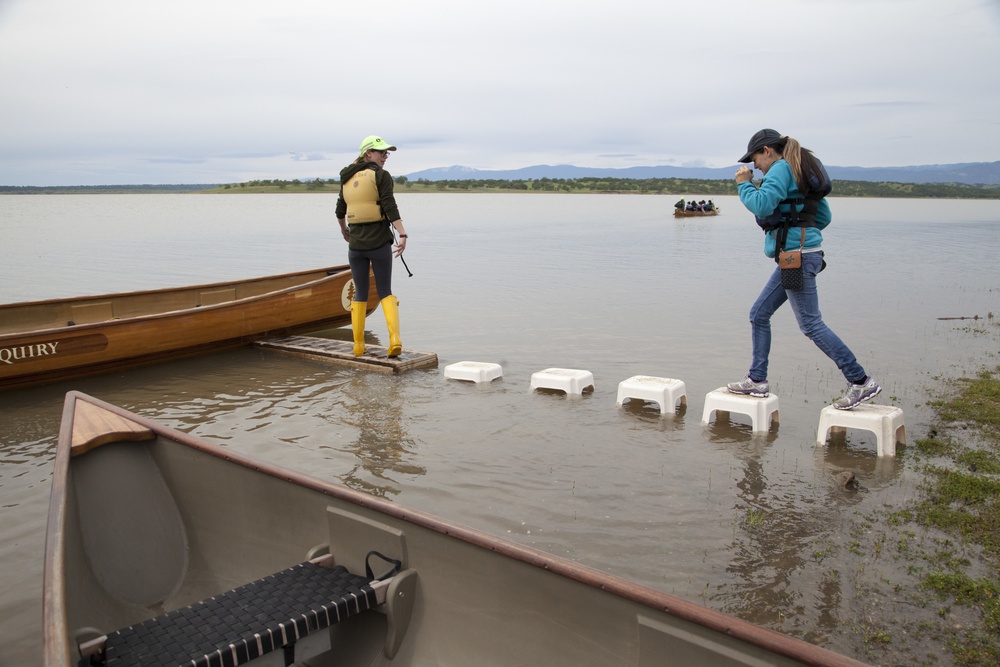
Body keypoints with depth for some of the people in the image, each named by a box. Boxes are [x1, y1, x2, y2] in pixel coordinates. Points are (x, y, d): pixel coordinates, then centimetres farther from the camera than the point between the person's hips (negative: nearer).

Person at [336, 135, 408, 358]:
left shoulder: (347, 179, 11)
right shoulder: (381, 176, -5)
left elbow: (340, 211, 20)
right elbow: (390, 208, -17)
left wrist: (344, 231, 37)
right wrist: (402, 235, -21)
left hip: (356, 244, 4)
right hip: (379, 242, -4)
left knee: (360, 293, 13)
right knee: (385, 291, 7)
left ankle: (358, 345, 15)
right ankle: (394, 338, -8)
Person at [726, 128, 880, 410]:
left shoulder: (782, 168, -9)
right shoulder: (802, 173, 20)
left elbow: (762, 205, -23)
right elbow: (824, 216, 22)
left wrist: (744, 184, -8)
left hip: (796, 257, -11)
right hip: (795, 259, 11)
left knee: (811, 324, -7)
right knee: (759, 314, 13)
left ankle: (861, 382, -2)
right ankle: (757, 380, 18)